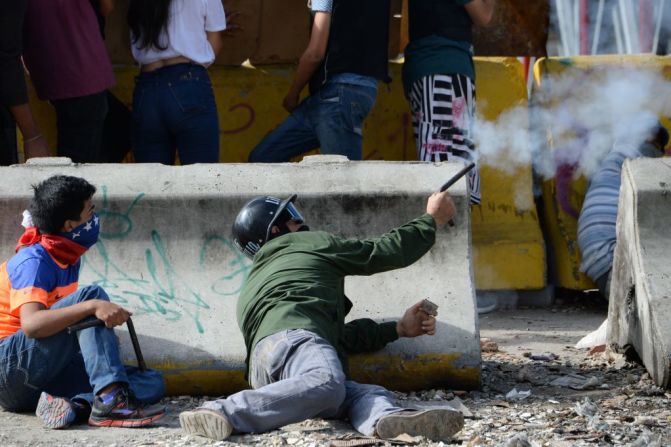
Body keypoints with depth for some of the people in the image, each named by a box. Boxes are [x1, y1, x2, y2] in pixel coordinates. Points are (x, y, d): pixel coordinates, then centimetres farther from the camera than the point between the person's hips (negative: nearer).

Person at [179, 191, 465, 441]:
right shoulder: (308, 244, 25)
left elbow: (342, 336, 38)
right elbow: (385, 252, 27)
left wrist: (400, 328, 38)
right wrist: (432, 219, 43)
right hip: (292, 337, -8)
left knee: (370, 394, -12)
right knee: (326, 384, -39)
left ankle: (386, 419, -51)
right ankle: (224, 413, -45)